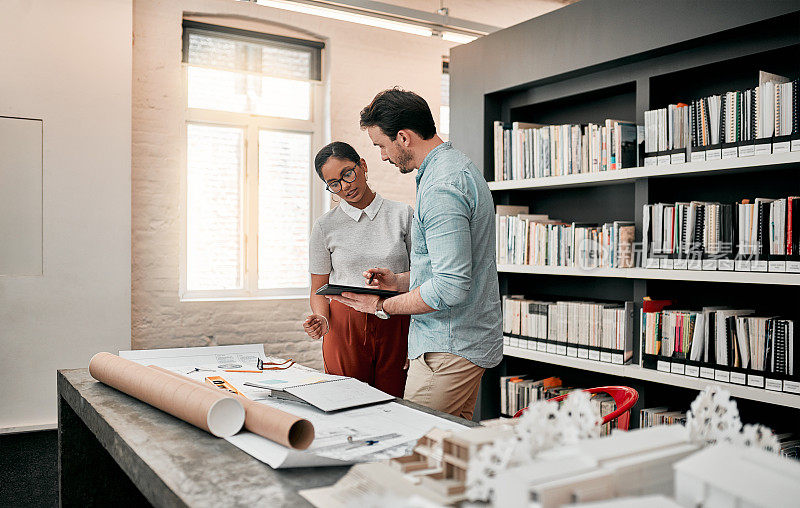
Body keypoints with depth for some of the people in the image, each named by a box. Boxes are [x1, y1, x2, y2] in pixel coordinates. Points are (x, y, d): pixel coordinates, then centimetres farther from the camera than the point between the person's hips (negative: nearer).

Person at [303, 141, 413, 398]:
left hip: (396, 328, 0)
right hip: (345, 328, 0)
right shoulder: (325, 227, 4)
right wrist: (321, 319, -12)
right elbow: (318, 289, 8)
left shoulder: (403, 214, 4)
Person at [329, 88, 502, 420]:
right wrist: (400, 280, 14)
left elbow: (451, 288, -26)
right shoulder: (459, 167, 15)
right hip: (471, 341, 10)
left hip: (449, 349, -10)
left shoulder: (441, 187, -21)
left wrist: (382, 306, -13)